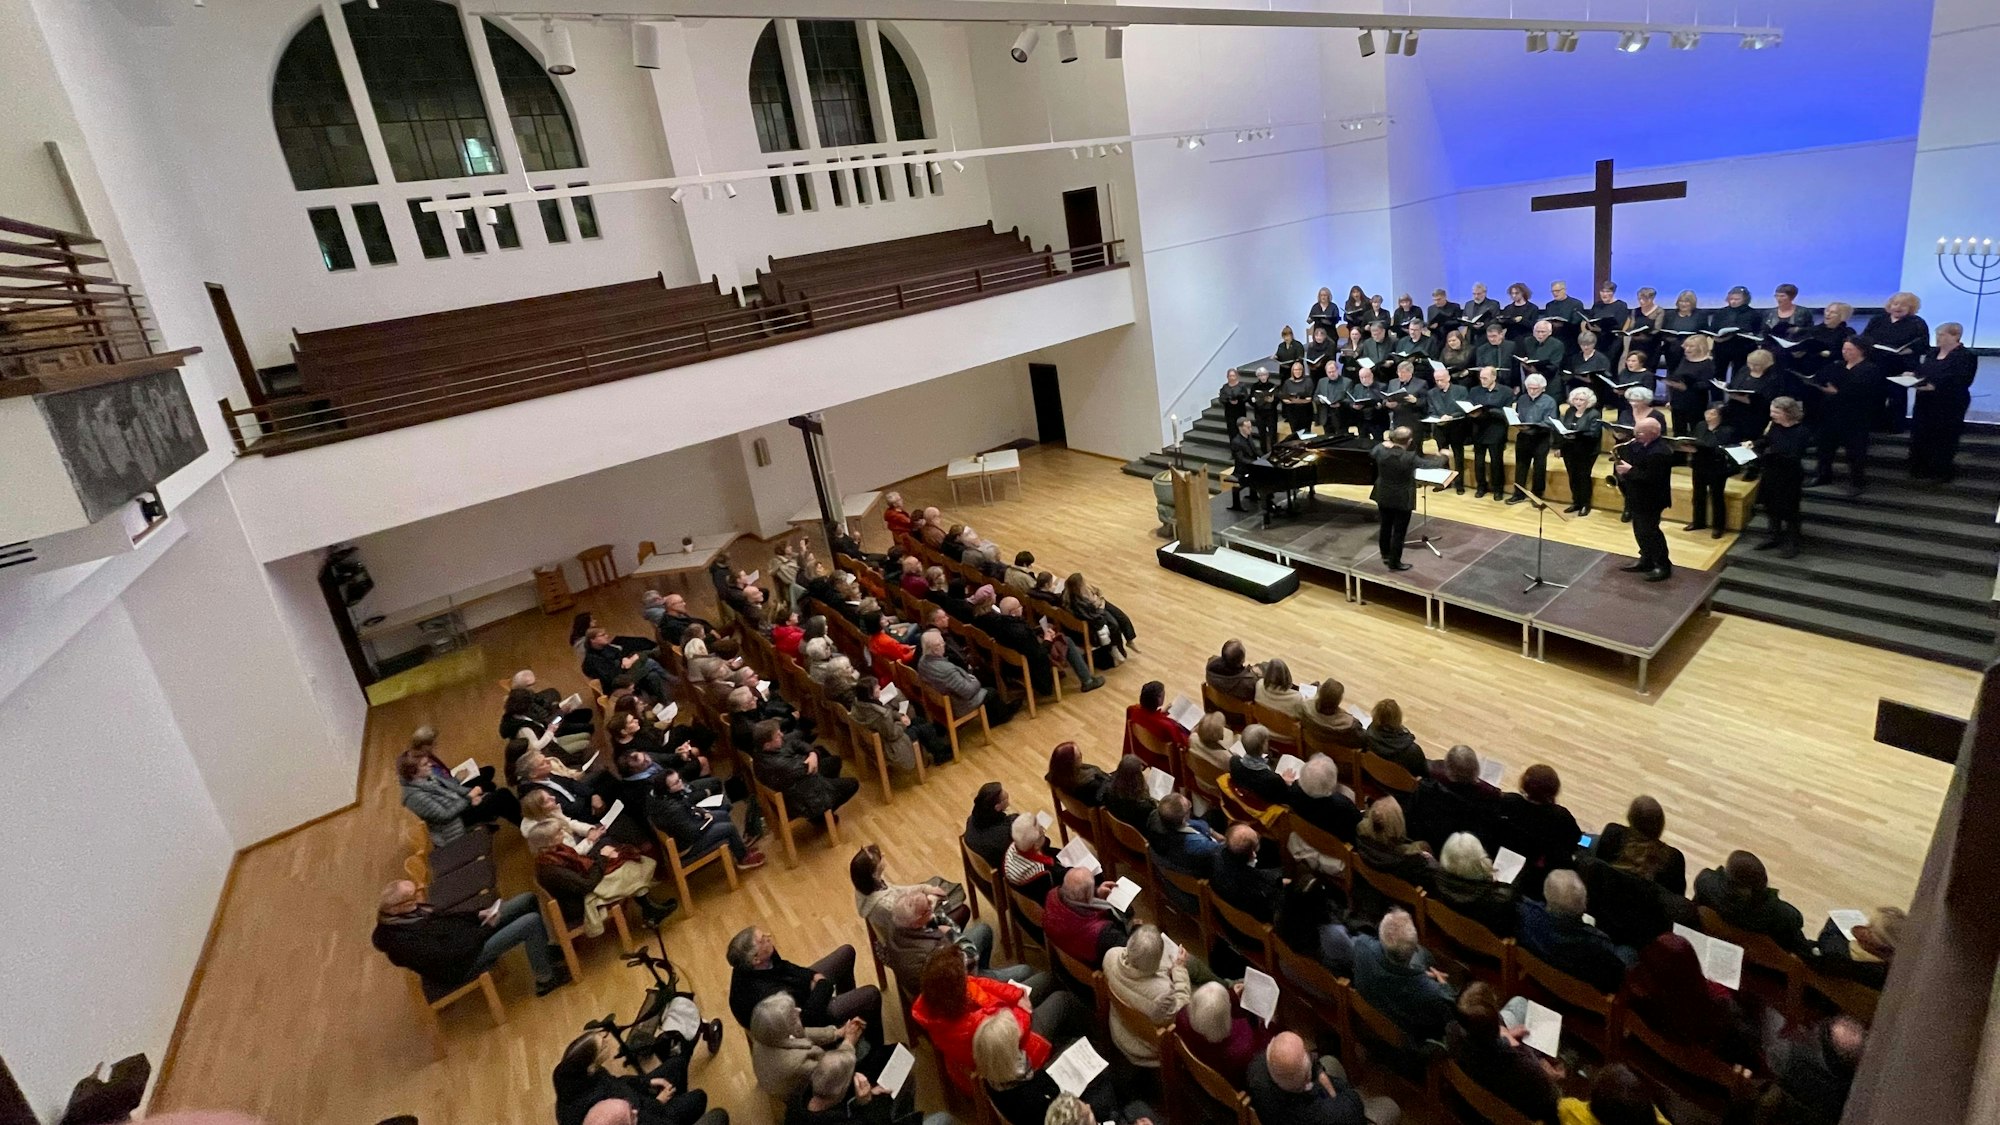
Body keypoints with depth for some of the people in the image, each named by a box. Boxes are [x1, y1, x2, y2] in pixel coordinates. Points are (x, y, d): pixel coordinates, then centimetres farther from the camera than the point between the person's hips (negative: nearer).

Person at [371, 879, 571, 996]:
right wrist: (486, 928, -18)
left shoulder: (409, 912, -2)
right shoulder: (402, 941, -28)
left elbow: (445, 917, 11)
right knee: (532, 921, -20)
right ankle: (545, 980, -1)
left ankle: (545, 952, 22)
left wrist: (478, 915, -4)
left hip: (468, 938, 9)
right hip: (463, 962, -9)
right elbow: (448, 956, -26)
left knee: (528, 900, 6)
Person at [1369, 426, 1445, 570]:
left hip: (1383, 497, 5)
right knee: (1399, 532, 8)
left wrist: (1384, 444, 24)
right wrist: (1443, 457, 4)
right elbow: (1431, 464, -15)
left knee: (1385, 527, 22)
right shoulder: (1410, 458, -26)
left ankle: (1385, 556, 37)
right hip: (1402, 500, -5)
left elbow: (1371, 452, 12)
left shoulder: (1381, 451, -13)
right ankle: (1394, 562, 19)